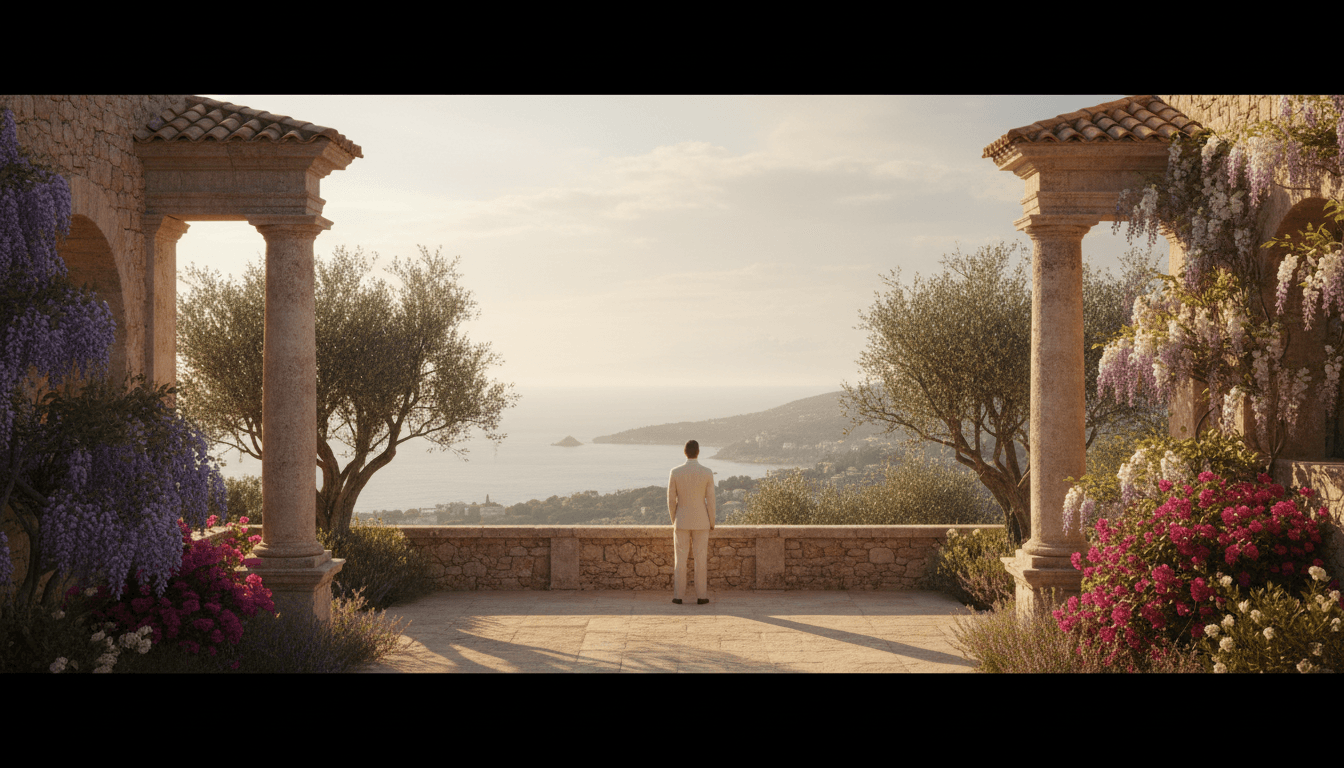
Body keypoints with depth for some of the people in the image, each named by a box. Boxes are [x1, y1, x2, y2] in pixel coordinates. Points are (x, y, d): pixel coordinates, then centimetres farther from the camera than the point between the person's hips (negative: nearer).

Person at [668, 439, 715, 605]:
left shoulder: (675, 472, -9)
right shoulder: (707, 473, -10)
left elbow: (671, 500, -3)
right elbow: (710, 500, -7)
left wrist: (674, 520, 11)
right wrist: (712, 522, 6)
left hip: (682, 521, 0)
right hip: (701, 522, 0)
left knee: (681, 559, 7)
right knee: (701, 559, 6)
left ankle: (678, 596, 7)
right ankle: (701, 596, 7)